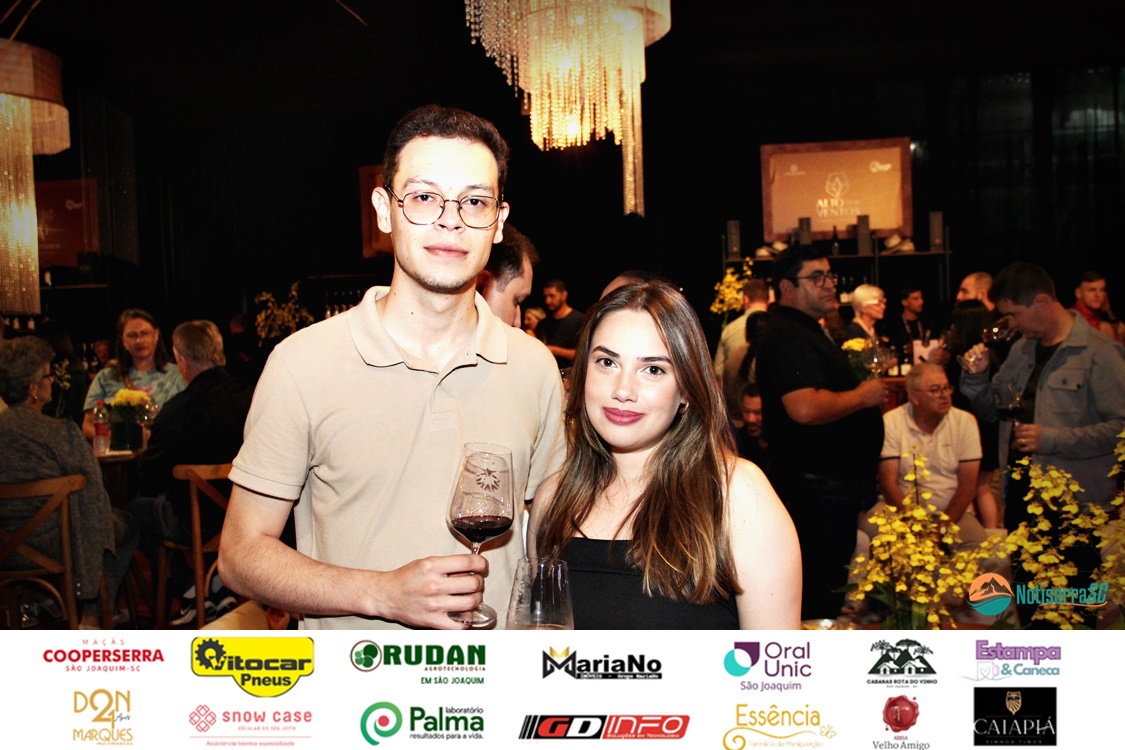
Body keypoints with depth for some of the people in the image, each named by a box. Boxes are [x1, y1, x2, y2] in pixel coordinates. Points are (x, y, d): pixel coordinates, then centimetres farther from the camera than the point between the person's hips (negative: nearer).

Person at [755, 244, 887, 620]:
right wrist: (862, 396, -17)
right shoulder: (787, 335, -19)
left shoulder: (806, 331, 17)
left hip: (835, 483, 11)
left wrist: (868, 390, 17)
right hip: (816, 487, -11)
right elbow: (805, 409, -33)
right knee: (821, 591, -3)